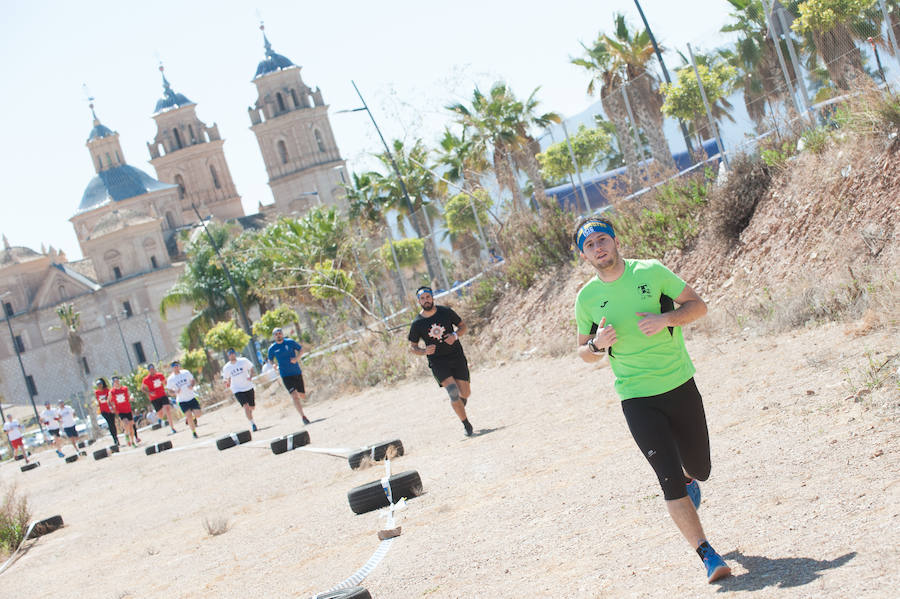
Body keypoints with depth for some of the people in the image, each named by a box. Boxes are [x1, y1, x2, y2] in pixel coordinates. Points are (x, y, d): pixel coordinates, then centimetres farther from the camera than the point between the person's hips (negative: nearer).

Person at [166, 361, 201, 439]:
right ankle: (194, 432, 5)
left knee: (197, 414, -5)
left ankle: (193, 418, 32)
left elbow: (193, 380, 11)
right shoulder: (170, 379, -5)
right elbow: (169, 389, 4)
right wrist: (175, 392, -18)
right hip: (182, 401, -2)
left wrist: (191, 385, -11)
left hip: (191, 398, 2)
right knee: (189, 416, -13)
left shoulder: (186, 373, -1)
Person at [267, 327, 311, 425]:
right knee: (294, 396, -16)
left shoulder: (290, 342, 1)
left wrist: (297, 358, -9)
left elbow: (301, 349, 10)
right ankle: (303, 416, -10)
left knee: (302, 396, 10)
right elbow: (270, 360, 15)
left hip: (297, 373, 2)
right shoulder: (272, 348, 1)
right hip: (286, 376, -2)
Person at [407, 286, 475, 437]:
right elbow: (412, 347, 7)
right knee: (453, 392, -18)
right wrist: (424, 351, -14)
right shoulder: (417, 324, -3)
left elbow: (463, 326, 10)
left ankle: (461, 399, 38)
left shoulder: (446, 312, -1)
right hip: (437, 361, -2)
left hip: (457, 356, 2)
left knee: (465, 393, -1)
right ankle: (466, 425, -3)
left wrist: (455, 335, -11)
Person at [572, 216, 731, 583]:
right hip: (637, 399, -1)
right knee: (670, 479, -11)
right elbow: (583, 352, 10)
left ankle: (689, 478, 52)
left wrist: (666, 319, -17)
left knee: (700, 469, 14)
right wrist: (598, 345, -13)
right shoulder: (587, 297, 0)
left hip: (680, 385, 1)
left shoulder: (651, 272, -3)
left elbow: (698, 305, 1)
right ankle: (708, 556, -6)